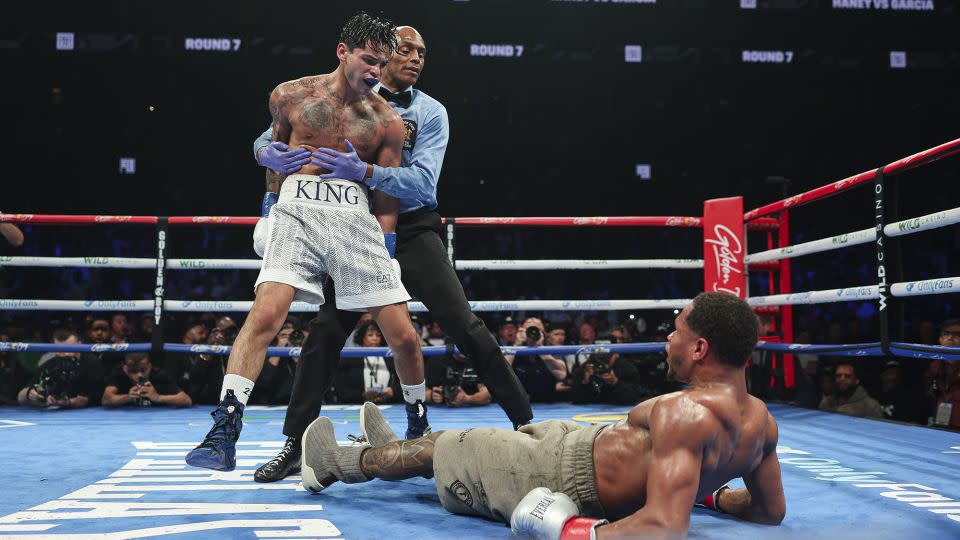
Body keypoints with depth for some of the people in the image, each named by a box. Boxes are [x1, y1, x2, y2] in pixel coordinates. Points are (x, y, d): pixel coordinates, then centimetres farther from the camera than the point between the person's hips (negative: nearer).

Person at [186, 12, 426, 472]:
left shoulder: (387, 121, 8)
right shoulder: (290, 96, 7)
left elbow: (389, 196, 10)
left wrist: (383, 249, 2)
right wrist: (270, 202, 23)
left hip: (357, 217, 1)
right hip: (298, 209, -1)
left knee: (404, 336, 0)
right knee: (264, 315, -23)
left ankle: (419, 425, 25)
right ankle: (224, 434, -19)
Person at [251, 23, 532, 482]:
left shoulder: (430, 112, 1)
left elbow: (422, 183, -14)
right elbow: (273, 135, 4)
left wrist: (364, 170, -30)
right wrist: (267, 153, -22)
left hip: (413, 232, -1)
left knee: (466, 327, -7)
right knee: (326, 330, -6)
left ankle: (525, 423, 4)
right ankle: (295, 444, 7)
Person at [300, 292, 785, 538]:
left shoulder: (684, 413, -35)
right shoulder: (761, 420, -9)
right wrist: (709, 493, 14)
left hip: (567, 476, -8)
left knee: (439, 447, 14)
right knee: (476, 437, 29)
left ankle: (337, 465, 42)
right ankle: (391, 446, 56)